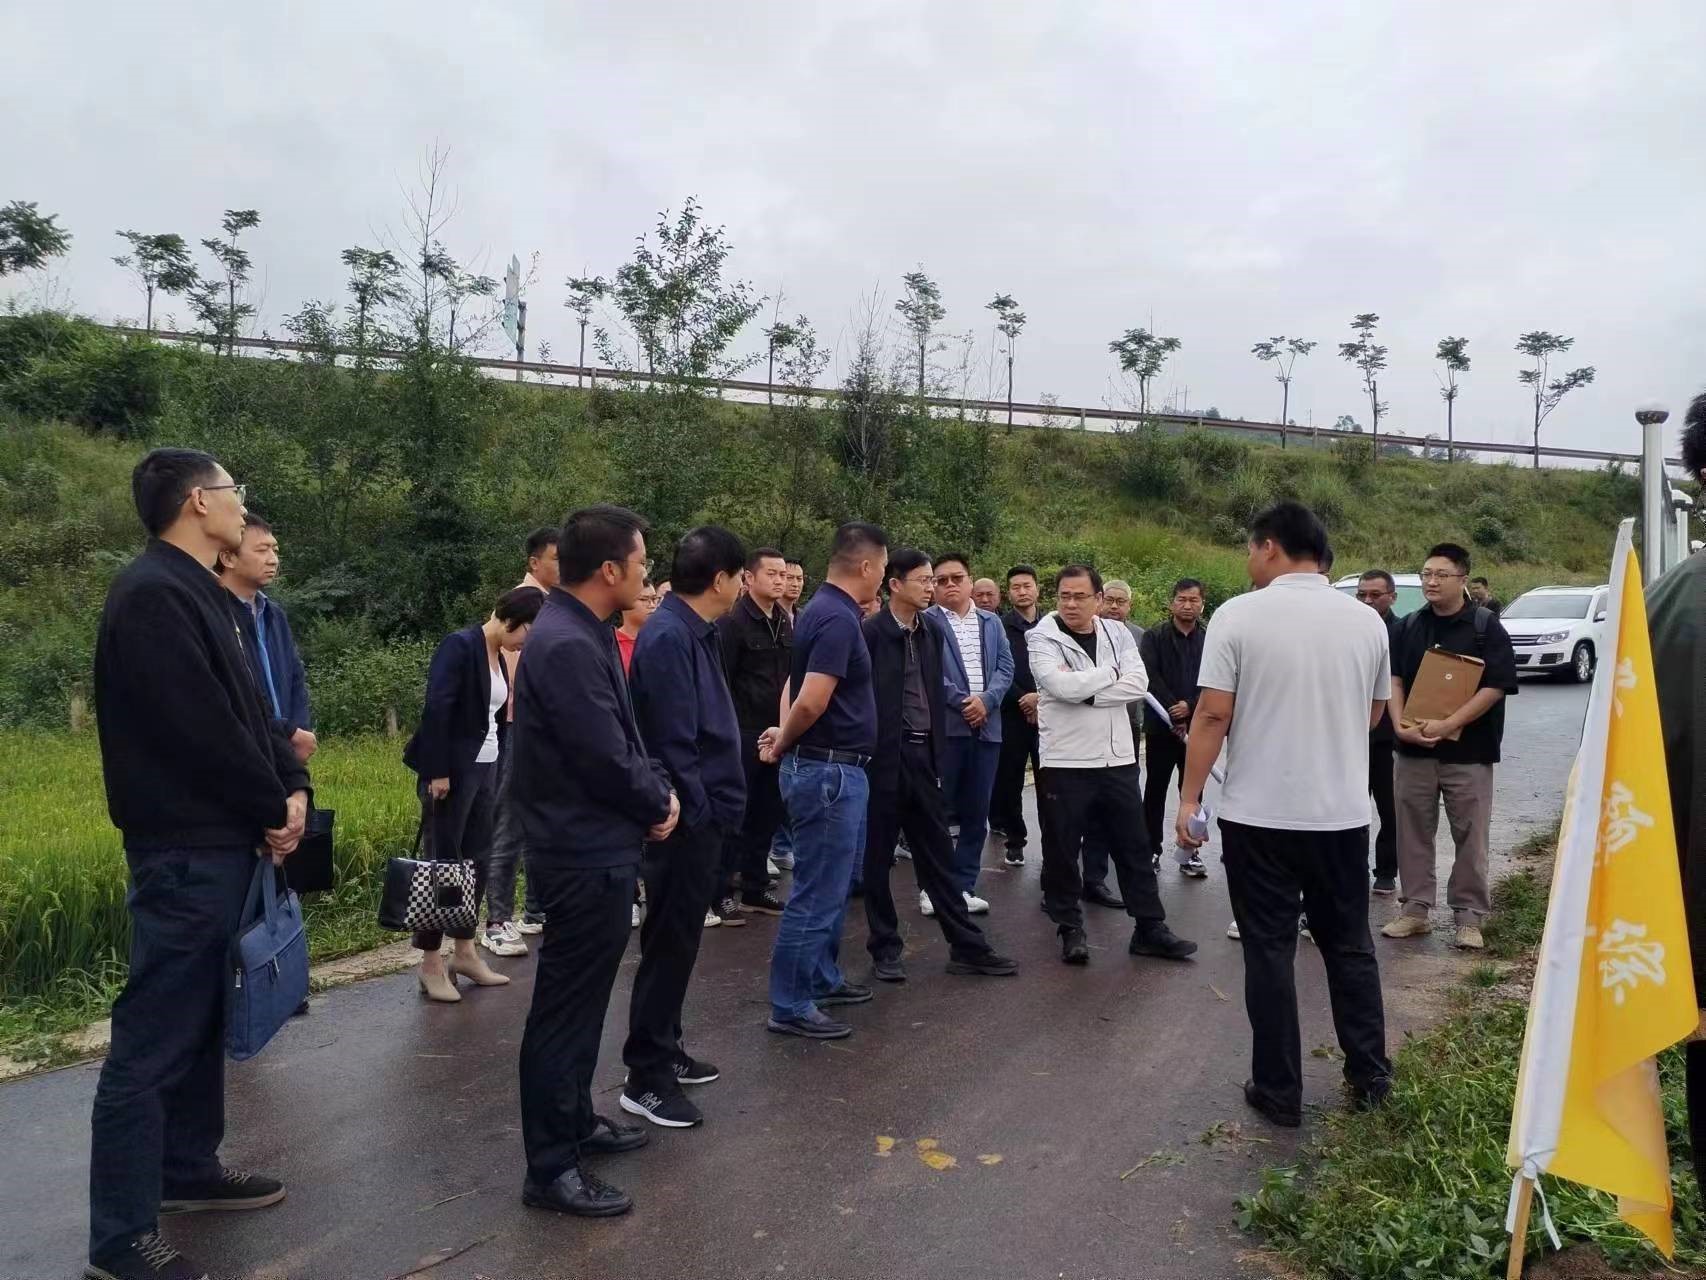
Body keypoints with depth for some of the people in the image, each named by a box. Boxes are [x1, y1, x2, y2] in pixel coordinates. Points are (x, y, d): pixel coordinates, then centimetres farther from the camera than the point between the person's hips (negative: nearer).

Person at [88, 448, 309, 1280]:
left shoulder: (202, 593, 14)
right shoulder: (152, 594, -18)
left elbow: (251, 710, 14)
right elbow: (205, 729, -21)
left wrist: (292, 787, -1)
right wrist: (272, 810, -10)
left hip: (223, 840, 10)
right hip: (185, 849, -10)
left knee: (201, 1020, 20)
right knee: (152, 1037, -2)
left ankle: (188, 1170, 34)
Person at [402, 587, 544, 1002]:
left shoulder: (498, 654, 11)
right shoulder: (460, 644, -14)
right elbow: (436, 709, -19)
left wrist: (498, 771, 10)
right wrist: (437, 772, -20)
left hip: (485, 769, 8)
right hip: (452, 770, -8)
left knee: (477, 860, 12)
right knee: (442, 861, 0)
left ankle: (465, 953, 23)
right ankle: (431, 963, 10)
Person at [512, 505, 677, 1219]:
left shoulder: (585, 635, 9)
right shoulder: (567, 646, -24)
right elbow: (607, 759, -24)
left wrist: (657, 789, 0)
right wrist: (659, 803, -7)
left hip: (596, 846, 11)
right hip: (585, 853, -11)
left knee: (582, 998, 21)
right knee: (565, 1007, 1)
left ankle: (575, 1122, 37)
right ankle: (550, 1168, 13)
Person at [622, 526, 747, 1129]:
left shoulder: (695, 632, 10)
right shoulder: (669, 637, -20)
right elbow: (673, 741, -23)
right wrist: (697, 813, -18)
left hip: (703, 813, 10)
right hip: (685, 820, -10)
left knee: (680, 939, 19)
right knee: (670, 944, 0)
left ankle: (665, 1051, 33)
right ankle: (645, 1078, 13)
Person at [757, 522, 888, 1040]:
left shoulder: (825, 610, 12)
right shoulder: (838, 618, -20)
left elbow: (795, 686, 19)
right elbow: (811, 701, -27)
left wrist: (785, 738, 9)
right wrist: (784, 743, -10)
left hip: (836, 768, 10)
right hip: (828, 770, -10)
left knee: (833, 884, 21)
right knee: (817, 891, -1)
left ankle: (822, 978, 35)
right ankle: (790, 1006, 9)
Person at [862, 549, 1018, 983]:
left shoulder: (931, 633, 10)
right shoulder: (871, 632, -9)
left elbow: (935, 695, 14)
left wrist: (938, 755, 10)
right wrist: (865, 756, -11)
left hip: (924, 756, 6)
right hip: (883, 758, -5)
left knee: (938, 855, 11)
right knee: (878, 858, 7)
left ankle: (967, 946, 16)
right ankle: (885, 950, 18)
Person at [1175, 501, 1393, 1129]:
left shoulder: (1239, 615, -11)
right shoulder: (1367, 621, 2)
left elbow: (1213, 715, -14)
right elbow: (1374, 712, 15)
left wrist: (1189, 798, -6)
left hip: (1259, 813, -4)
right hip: (1343, 812, 4)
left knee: (1270, 952, 6)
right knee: (1350, 946, 19)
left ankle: (1280, 1093, 15)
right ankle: (1370, 1076, 30)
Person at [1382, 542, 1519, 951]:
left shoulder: (1486, 626, -3)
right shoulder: (1410, 626, 9)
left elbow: (1496, 686, -9)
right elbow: (1394, 679, 7)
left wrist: (1448, 725, -17)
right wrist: (1400, 725, -9)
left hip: (1468, 751, -3)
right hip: (1413, 748, 4)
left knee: (1471, 837, 2)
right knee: (1413, 832, 8)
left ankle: (1469, 916, 14)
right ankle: (1415, 908, 19)